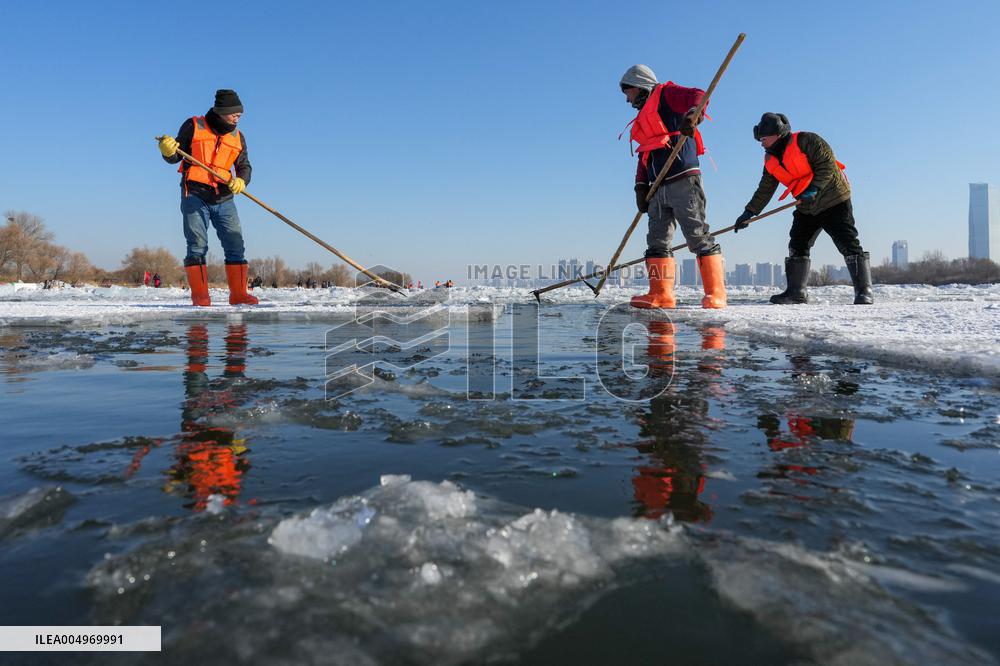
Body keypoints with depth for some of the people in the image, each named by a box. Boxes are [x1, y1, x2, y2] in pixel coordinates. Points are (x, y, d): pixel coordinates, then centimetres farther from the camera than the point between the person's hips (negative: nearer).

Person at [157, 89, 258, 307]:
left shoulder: (238, 137, 11)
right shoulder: (193, 126, 1)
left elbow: (244, 166, 10)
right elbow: (175, 157, 5)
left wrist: (241, 181, -12)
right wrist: (168, 151, -19)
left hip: (224, 200, 4)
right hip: (195, 197, -3)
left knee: (236, 246, -1)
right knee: (197, 246, -5)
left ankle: (238, 294, 4)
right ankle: (200, 295, -3)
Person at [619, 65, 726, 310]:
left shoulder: (666, 94, 6)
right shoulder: (642, 120, 28)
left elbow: (698, 96, -12)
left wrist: (691, 115, -33)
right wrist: (641, 187, 13)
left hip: (683, 181, -9)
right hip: (659, 188, 9)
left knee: (699, 238, -10)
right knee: (657, 241, 2)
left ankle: (716, 294, -8)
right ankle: (661, 294, 2)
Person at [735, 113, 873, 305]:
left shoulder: (805, 140, -14)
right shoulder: (771, 161, 8)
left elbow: (827, 163, -20)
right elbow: (764, 190, 12)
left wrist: (813, 189, -29)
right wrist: (749, 213, 7)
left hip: (834, 201, -8)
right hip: (807, 208, 8)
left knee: (848, 244, -10)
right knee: (797, 247, 6)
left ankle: (864, 291, -7)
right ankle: (796, 292, 13)